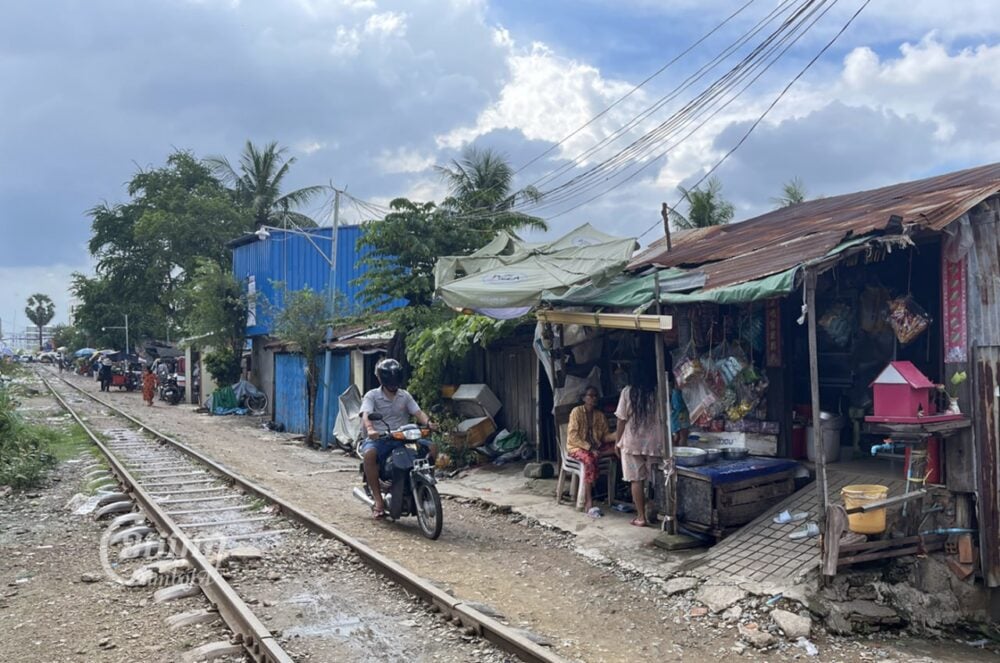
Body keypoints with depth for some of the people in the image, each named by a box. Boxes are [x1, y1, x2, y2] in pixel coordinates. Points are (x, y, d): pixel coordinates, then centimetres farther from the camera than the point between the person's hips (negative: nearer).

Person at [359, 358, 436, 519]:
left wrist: (428, 423, -21)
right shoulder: (372, 396, 0)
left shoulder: (405, 396, 13)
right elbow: (366, 415, -18)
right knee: (369, 454, -39)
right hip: (378, 439, -4)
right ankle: (378, 501, -30)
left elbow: (418, 412, 2)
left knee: (432, 448, -19)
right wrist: (370, 429, -40)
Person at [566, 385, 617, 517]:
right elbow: (573, 437, -15)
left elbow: (605, 436, 4)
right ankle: (588, 504, -41)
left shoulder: (600, 415, 9)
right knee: (589, 459, -39)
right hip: (577, 447, -5)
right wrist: (590, 448, -24)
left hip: (595, 446, 5)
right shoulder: (576, 411, -7)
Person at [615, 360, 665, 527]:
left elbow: (622, 419, -5)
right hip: (654, 443, 2)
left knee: (637, 480, 3)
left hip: (632, 442, -2)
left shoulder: (628, 392, -8)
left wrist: (618, 441, 6)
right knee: (652, 479, 11)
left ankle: (641, 517, 4)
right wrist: (664, 441, 11)